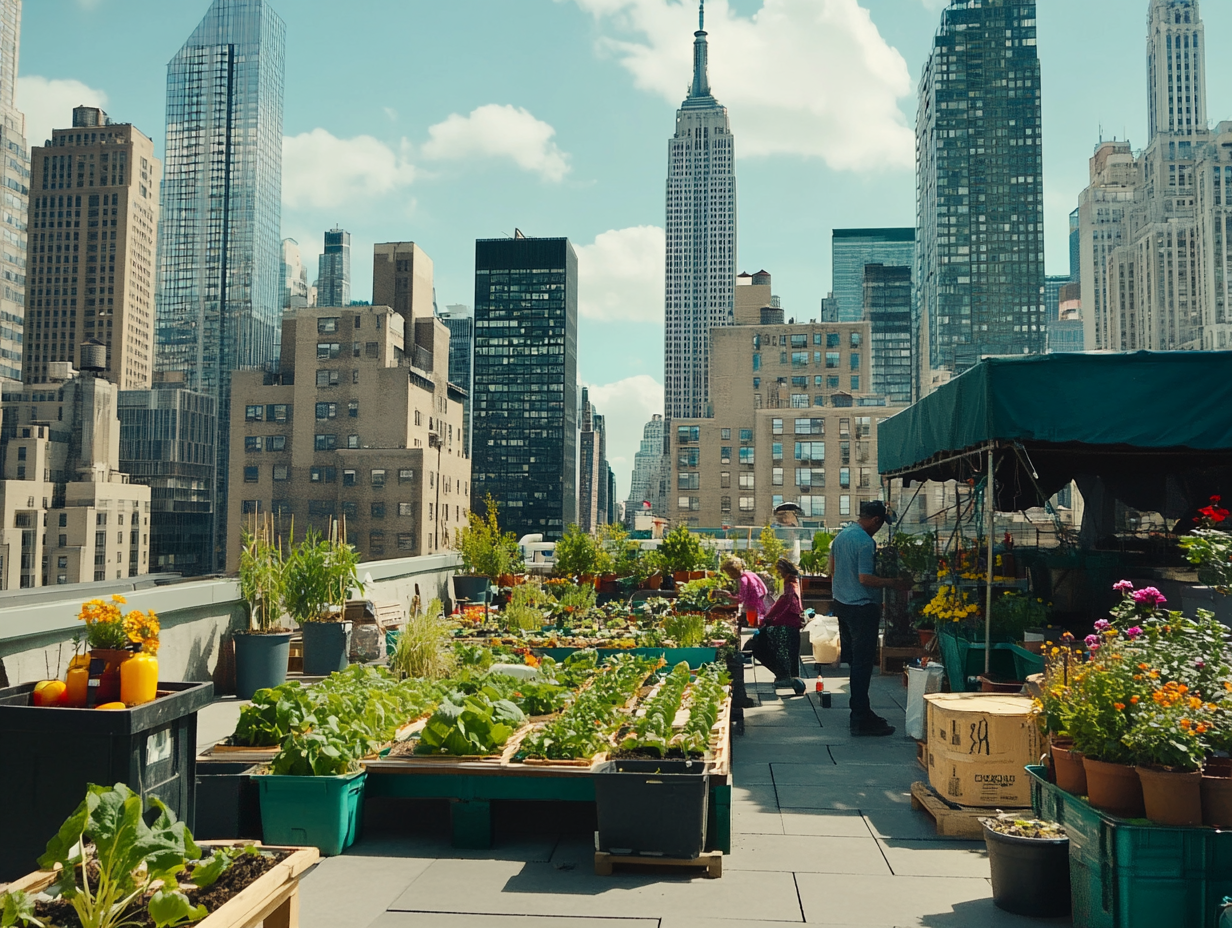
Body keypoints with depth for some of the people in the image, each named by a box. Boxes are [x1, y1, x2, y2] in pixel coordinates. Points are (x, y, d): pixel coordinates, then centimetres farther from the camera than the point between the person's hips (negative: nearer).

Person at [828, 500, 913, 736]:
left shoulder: (840, 536, 10)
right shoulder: (866, 542, -19)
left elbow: (832, 571, 18)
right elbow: (865, 578, -23)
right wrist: (895, 583, -17)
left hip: (841, 603, 10)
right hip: (862, 608, -9)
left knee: (853, 661, 16)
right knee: (862, 664, -5)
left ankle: (860, 711, 24)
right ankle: (861, 721, -2)